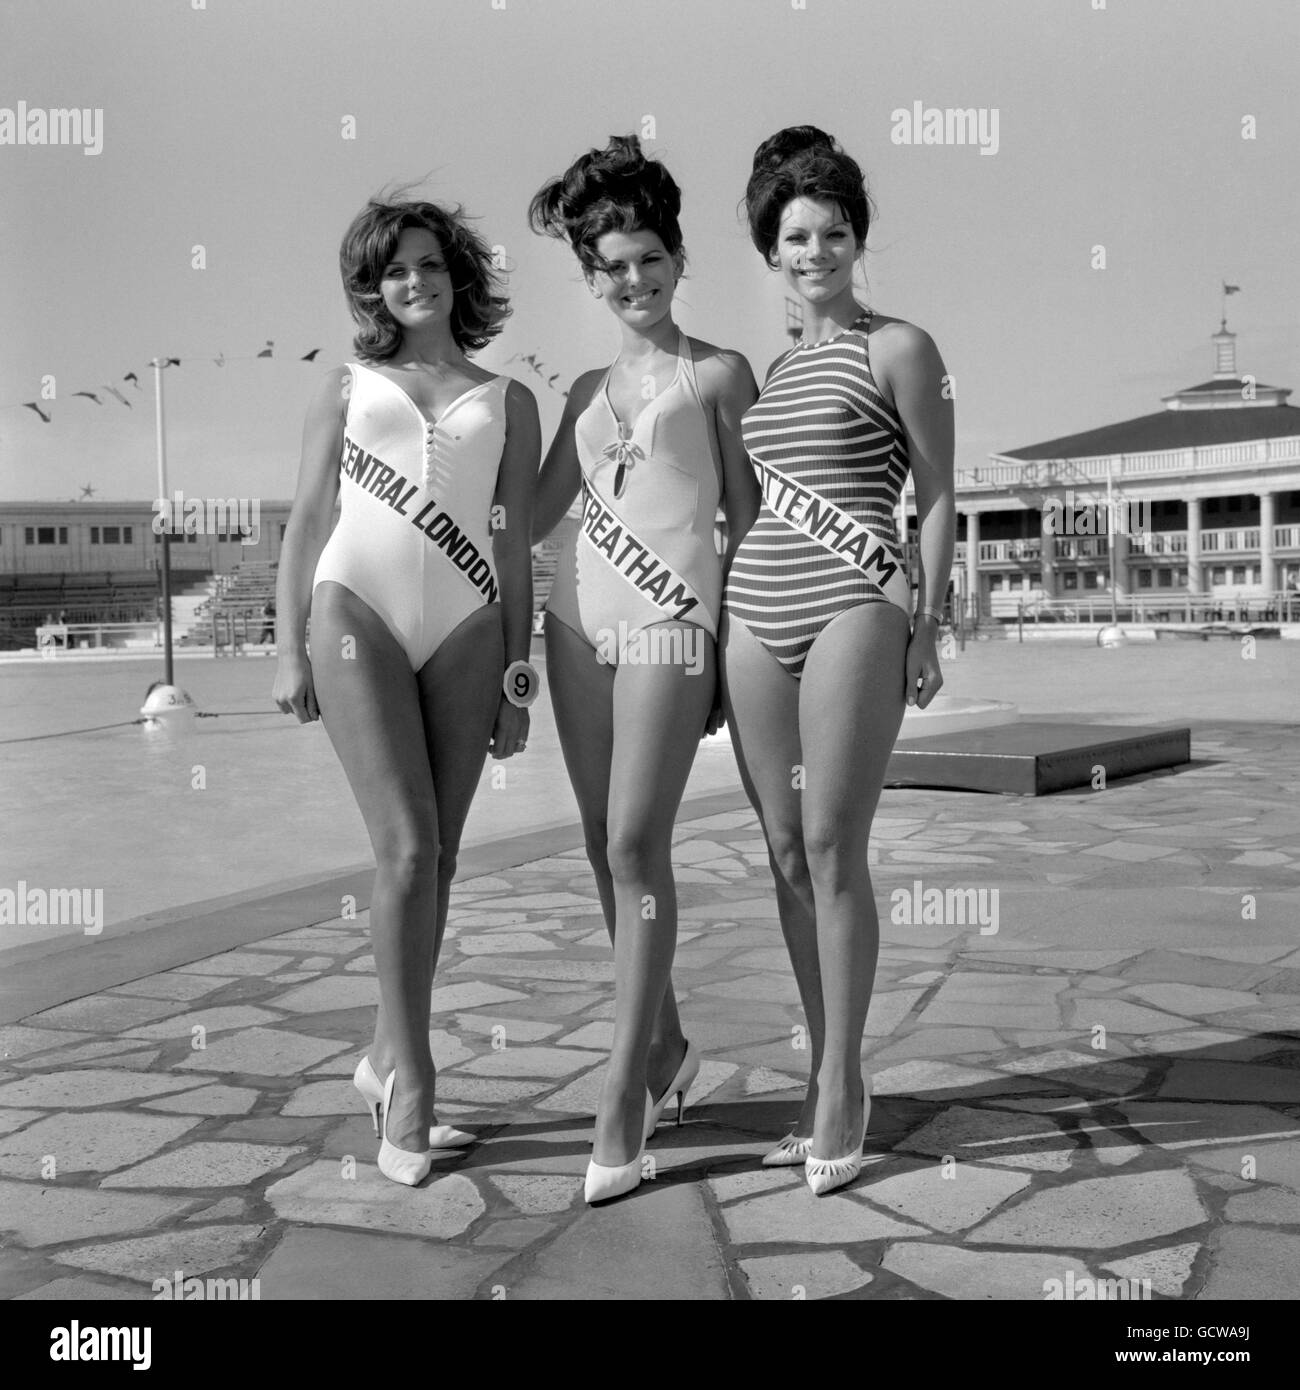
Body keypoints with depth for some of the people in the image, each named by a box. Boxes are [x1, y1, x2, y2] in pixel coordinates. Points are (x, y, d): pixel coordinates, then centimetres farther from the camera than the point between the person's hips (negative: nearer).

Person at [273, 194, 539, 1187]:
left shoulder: (508, 402, 16)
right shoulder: (348, 388, 15)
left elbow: (515, 547, 13)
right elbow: (306, 522, 11)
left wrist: (518, 676, 8)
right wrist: (290, 648, 2)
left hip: (465, 626, 2)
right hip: (357, 612, -2)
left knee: (436, 858, 3)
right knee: (407, 846, -12)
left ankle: (390, 1058, 19)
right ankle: (411, 1082, -2)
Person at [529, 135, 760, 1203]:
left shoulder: (719, 373, 6)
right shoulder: (590, 390, 19)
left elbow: (748, 516, 4)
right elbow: (538, 510, 21)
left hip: (670, 614, -6)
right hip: (580, 612, 6)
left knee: (637, 846, -12)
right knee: (607, 845, 7)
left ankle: (625, 1098, -9)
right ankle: (666, 1046, 23)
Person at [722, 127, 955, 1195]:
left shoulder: (898, 349, 3)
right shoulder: (771, 369, 19)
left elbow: (938, 497, 1)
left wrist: (927, 624, -7)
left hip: (853, 607, -6)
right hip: (755, 612, 6)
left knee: (833, 849, -9)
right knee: (786, 852, 5)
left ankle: (842, 1086, 1)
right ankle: (827, 1075, 14)